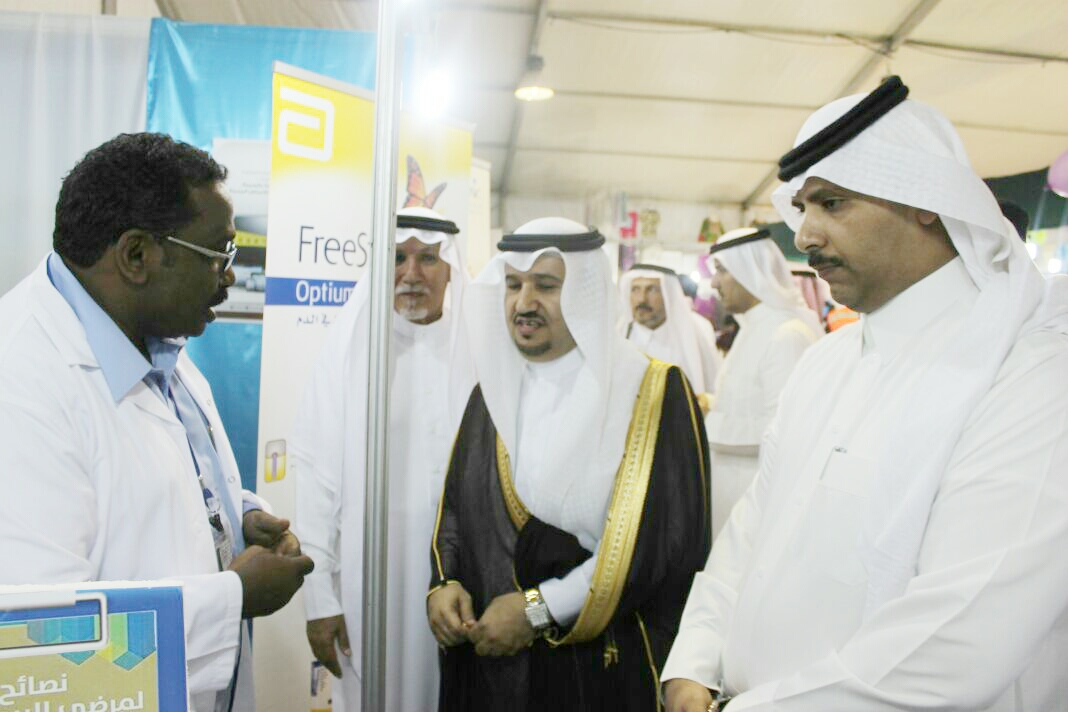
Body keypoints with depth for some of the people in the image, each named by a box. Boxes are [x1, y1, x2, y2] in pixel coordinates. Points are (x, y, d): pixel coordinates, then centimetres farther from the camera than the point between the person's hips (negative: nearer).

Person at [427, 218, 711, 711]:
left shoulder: (655, 392, -11)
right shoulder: (492, 392, 6)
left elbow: (670, 538, -18)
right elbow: (455, 509, 12)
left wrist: (539, 610, -19)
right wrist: (442, 585, -7)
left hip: (604, 666, -4)